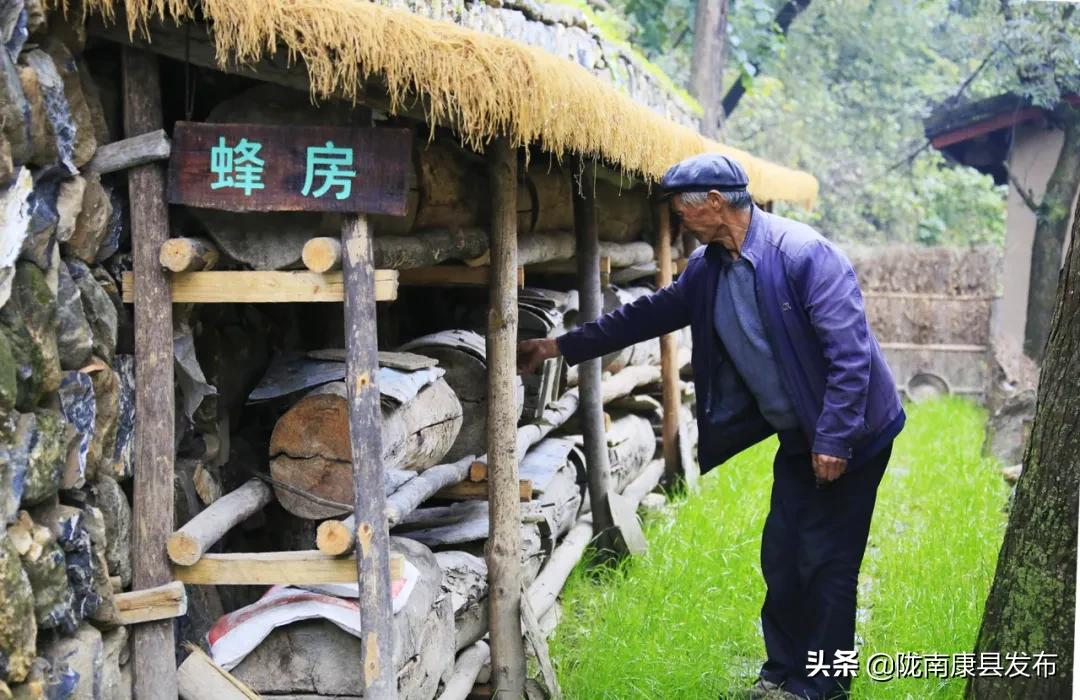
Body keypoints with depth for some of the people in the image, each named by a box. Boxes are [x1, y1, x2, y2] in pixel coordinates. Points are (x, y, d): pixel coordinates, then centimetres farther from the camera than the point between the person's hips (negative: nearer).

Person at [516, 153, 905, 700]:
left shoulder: (805, 254, -24)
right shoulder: (708, 267, 2)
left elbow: (849, 351, -25)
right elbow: (648, 314, 12)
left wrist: (833, 440, -25)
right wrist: (559, 346, 11)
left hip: (846, 435, -8)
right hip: (796, 435, 8)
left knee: (826, 563, -1)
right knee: (780, 559, 12)